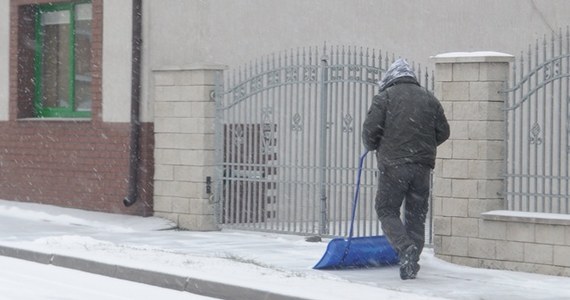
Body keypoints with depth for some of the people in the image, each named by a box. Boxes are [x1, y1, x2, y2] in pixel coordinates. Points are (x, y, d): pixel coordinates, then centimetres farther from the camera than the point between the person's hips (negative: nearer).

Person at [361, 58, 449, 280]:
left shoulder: (385, 97, -1)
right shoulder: (429, 99, 11)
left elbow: (370, 129, -7)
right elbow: (443, 132, 12)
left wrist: (371, 146, 13)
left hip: (393, 164, -4)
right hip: (422, 165, 4)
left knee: (387, 211, 5)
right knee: (416, 214, 11)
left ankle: (405, 247, -18)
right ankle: (411, 263, 10)